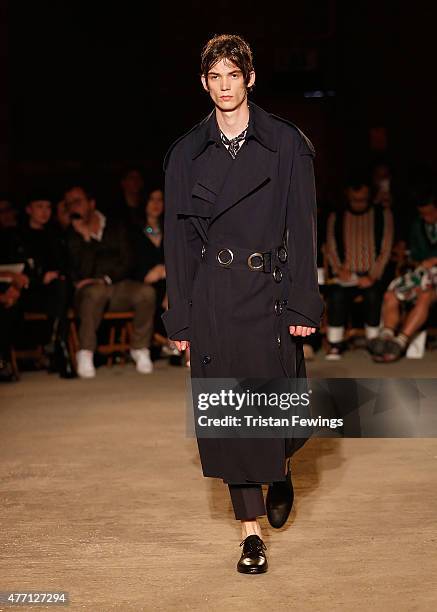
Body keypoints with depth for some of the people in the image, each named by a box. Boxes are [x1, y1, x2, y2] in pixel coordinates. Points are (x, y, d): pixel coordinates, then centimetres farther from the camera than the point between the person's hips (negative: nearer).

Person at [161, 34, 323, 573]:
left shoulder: (286, 143, 1)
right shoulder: (186, 153, 6)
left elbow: (302, 227, -1)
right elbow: (177, 238, 7)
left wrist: (302, 303, -8)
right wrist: (180, 317, 4)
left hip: (269, 291, -1)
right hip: (213, 298, 1)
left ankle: (280, 472, 35)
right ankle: (251, 531, 11)